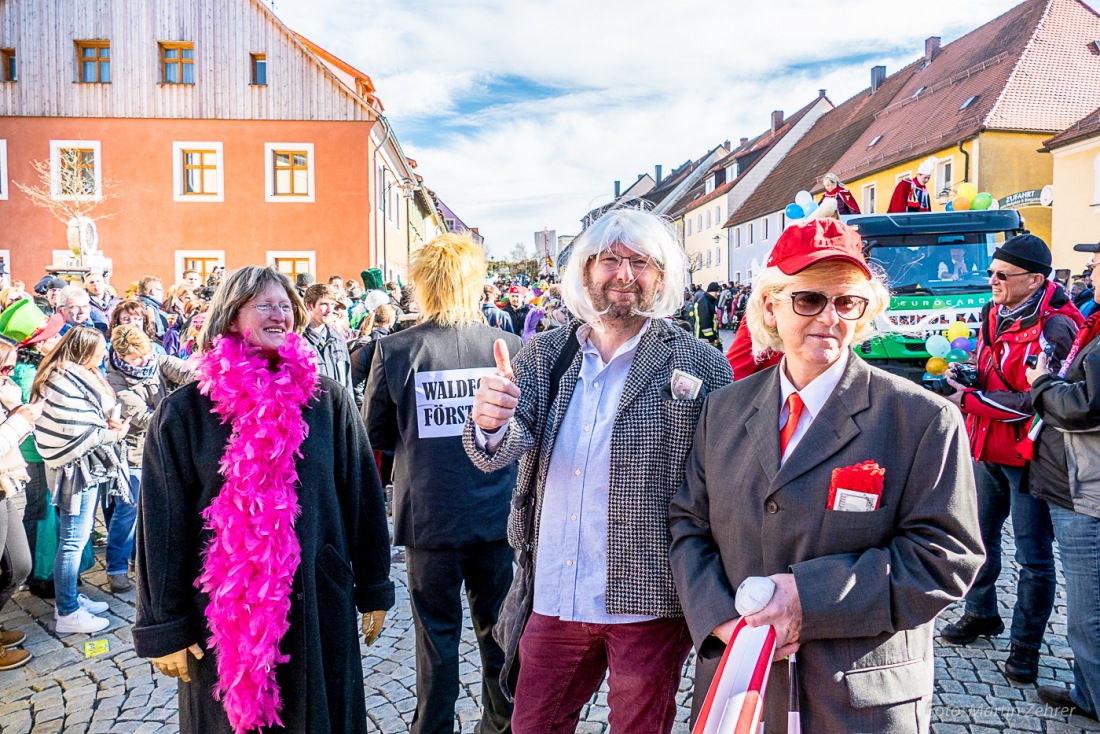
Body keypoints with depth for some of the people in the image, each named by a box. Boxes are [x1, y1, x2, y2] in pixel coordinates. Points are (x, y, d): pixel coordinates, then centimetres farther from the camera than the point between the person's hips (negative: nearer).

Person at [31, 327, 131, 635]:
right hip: (77, 470, -11)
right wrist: (113, 434, -13)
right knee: (74, 540, -2)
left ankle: (70, 598, 31)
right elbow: (75, 435, -24)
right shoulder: (67, 383, -20)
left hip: (86, 469, 11)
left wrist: (108, 422, 1)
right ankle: (67, 613, 7)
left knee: (78, 537, 18)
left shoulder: (77, 377, 12)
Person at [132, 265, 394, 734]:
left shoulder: (328, 401, -2)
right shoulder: (184, 413, -5)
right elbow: (163, 525, -3)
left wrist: (373, 590, 5)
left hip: (318, 604, 1)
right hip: (221, 615, -1)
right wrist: (164, 627, -1)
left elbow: (362, 498, 2)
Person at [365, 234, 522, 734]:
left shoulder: (394, 351, -10)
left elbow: (375, 435, 0)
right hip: (496, 512, 2)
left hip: (429, 515, -1)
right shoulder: (509, 348, -8)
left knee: (437, 631, 13)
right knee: (498, 628, 17)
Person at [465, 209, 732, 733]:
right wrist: (490, 423, -31)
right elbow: (495, 454, -8)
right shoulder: (545, 354, 2)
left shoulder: (699, 365, -8)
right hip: (551, 600, 3)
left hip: (647, 605, -3)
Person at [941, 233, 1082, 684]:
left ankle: (1026, 645, 17)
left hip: (1028, 456, -8)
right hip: (988, 450, 8)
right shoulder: (994, 314, 8)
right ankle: (981, 614, 38)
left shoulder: (1054, 327, -17)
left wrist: (968, 400, -19)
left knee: (1034, 557, 3)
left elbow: (1035, 401, -22)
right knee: (980, 536, 19)